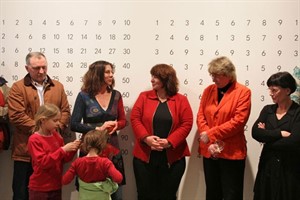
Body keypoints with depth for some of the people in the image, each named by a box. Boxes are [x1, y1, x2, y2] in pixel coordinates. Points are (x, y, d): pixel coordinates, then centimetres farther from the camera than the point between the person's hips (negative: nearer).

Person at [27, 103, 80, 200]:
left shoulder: (57, 136, 4)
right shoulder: (34, 140, -14)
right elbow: (43, 162, -23)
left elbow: (64, 159, 8)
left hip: (56, 186, 6)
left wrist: (72, 149, -11)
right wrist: (63, 149, -27)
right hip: (39, 188, -6)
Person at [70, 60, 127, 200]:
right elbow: (74, 125, -8)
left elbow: (123, 120, 12)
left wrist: (115, 125, -11)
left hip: (112, 149, 3)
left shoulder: (116, 95, 5)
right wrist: (98, 129, -17)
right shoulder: (84, 96, -6)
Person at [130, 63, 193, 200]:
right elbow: (135, 119, -2)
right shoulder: (144, 97, 4)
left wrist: (169, 141, -17)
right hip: (145, 156, 1)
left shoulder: (181, 100, 1)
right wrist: (146, 138, -17)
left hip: (172, 158, -1)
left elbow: (186, 124, -5)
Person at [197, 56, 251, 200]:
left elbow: (238, 121, -16)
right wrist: (210, 142, -12)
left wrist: (211, 134, -16)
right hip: (209, 151, 5)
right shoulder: (208, 90, 7)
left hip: (231, 152, -4)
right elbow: (200, 117, 2)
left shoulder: (243, 92, -7)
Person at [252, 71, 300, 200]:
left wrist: (267, 138, -8)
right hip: (267, 166, 5)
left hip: (290, 169, -4)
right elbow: (255, 132, -8)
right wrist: (280, 133, -19)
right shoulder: (267, 110, 6)